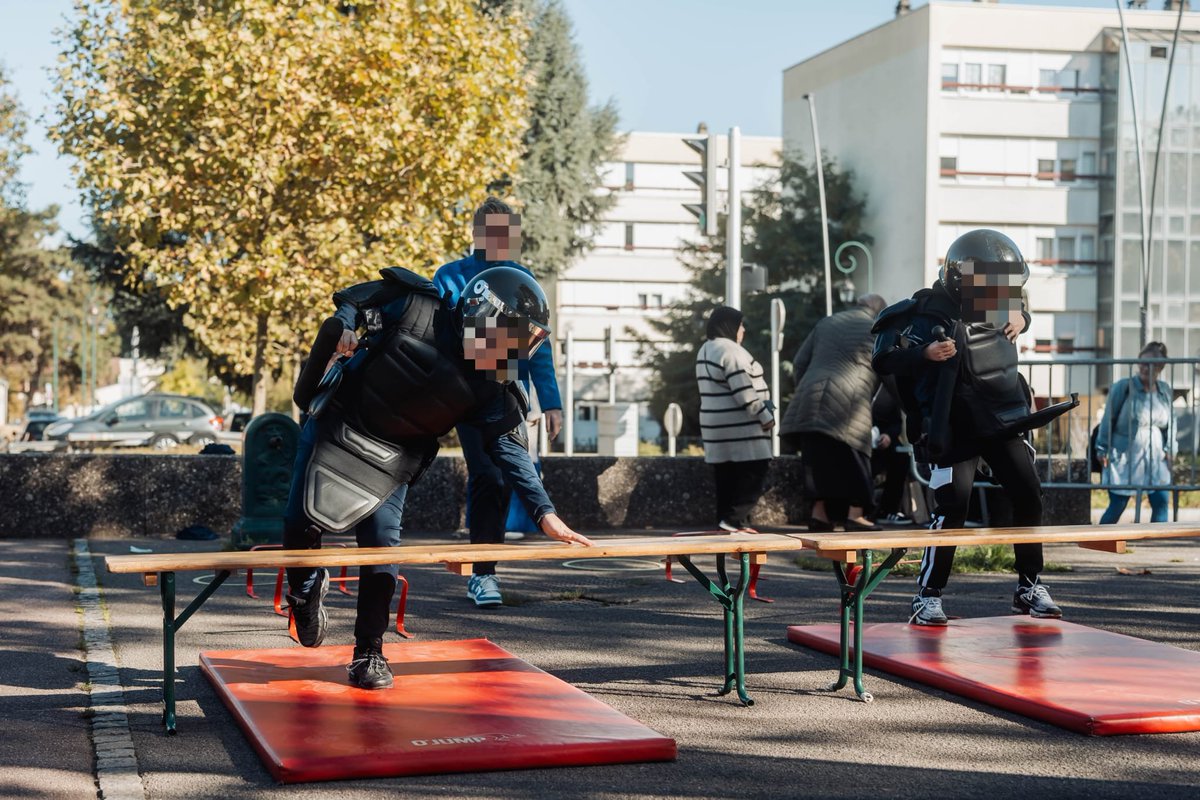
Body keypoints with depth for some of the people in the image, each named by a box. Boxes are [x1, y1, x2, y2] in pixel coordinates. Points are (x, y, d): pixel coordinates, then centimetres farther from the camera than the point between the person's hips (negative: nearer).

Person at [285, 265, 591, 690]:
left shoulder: (491, 391, -14)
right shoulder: (415, 309, -20)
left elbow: (507, 447, -11)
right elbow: (352, 301, -4)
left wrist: (544, 512, -19)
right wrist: (345, 326, -26)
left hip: (392, 458, 1)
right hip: (336, 427, -1)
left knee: (382, 540, -9)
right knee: (302, 524, -4)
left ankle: (369, 653, 3)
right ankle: (305, 591, 30)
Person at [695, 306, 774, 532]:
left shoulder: (705, 351, 17)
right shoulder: (730, 351, -15)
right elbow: (744, 392, -21)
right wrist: (765, 416, -14)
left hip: (717, 426, 10)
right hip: (739, 428, -10)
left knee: (727, 478, 9)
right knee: (753, 472, -8)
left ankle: (726, 521, 9)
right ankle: (733, 520, -14)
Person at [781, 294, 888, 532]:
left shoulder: (826, 323, 19)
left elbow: (799, 363, 17)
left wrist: (804, 391, 25)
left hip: (810, 400, 5)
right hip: (846, 405, -5)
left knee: (819, 459, 10)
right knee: (853, 460, 2)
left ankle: (818, 513, 9)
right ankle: (855, 515, -2)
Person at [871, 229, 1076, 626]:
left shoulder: (996, 310, 3)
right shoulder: (931, 315, -18)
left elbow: (1015, 304, 28)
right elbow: (883, 359, -20)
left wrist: (1020, 318, 5)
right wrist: (925, 354, -35)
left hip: (1004, 422, 7)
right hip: (955, 428, -7)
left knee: (1028, 496, 5)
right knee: (952, 507, -14)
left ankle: (1030, 587, 19)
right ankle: (928, 597, -1)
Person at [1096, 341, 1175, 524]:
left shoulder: (1165, 390, 7)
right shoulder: (1124, 387, -7)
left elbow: (1171, 421, 14)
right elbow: (1108, 419, -3)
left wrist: (1170, 448, 4)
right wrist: (1102, 449, -3)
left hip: (1155, 458, 4)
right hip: (1124, 456, -4)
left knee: (1161, 502, -1)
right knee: (1117, 506, -2)